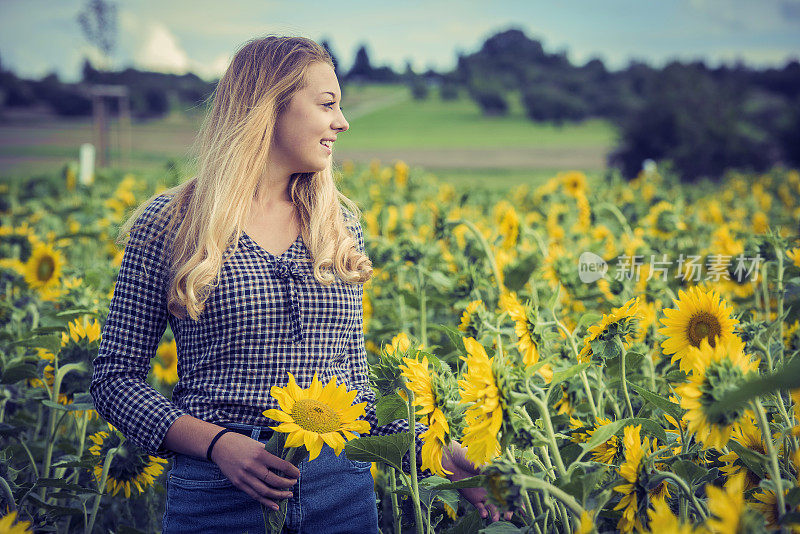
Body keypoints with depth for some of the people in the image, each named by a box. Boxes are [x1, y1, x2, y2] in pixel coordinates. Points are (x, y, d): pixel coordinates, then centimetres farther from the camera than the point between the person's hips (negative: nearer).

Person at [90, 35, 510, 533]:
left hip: (342, 489, 4)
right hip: (220, 489, -3)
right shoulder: (168, 225, -3)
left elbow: (354, 382, 12)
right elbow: (115, 378, -3)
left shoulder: (340, 225, 8)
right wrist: (218, 443, -17)